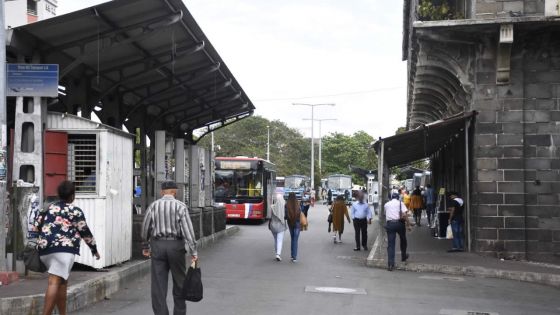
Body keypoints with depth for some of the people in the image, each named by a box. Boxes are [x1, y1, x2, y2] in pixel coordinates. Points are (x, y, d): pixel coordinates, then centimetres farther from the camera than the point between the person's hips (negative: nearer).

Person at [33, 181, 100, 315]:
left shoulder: (48, 208, 19)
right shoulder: (75, 211, 2)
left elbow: (35, 227, 17)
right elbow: (85, 232, 6)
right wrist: (94, 249, 18)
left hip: (45, 250, 7)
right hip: (63, 249, -7)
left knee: (63, 282, 19)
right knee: (54, 282, -14)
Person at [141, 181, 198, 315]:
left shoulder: (153, 206, 2)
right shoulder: (180, 206, -5)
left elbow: (145, 229, 7)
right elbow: (188, 229, -12)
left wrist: (146, 247, 21)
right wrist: (193, 251, -12)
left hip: (157, 245, 1)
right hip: (176, 245, -1)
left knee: (158, 284, 3)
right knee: (179, 281, 13)